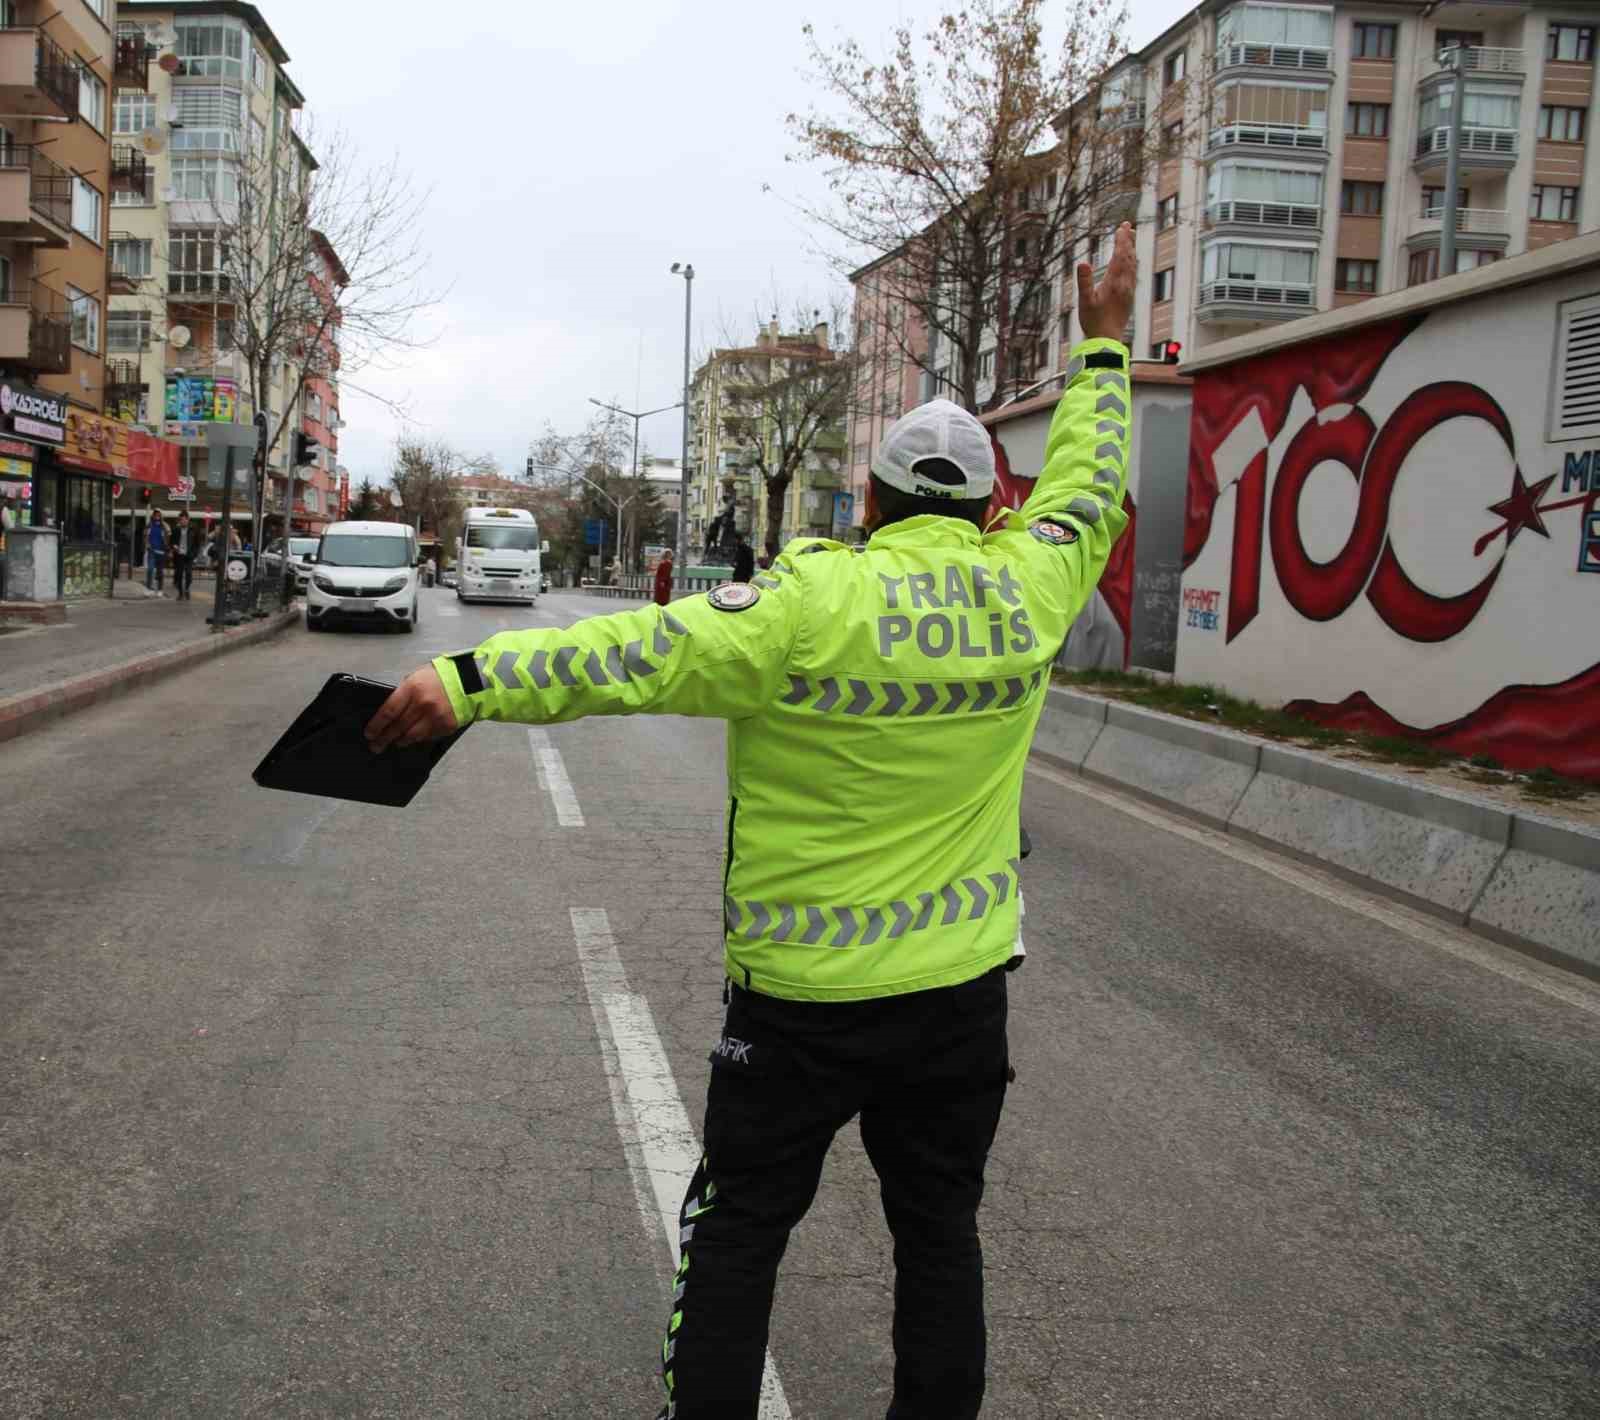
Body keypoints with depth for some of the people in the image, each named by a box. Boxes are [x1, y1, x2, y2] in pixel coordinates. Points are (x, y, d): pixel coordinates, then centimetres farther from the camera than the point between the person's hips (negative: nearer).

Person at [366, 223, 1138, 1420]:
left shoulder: (818, 601, -18)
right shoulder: (1027, 590, -3)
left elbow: (637, 653, -26)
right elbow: (1089, 488, 15)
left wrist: (471, 682, -26)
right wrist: (1105, 344, 28)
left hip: (802, 996, -4)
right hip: (962, 984, 4)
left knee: (739, 1234, 12)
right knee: (939, 1230, 18)